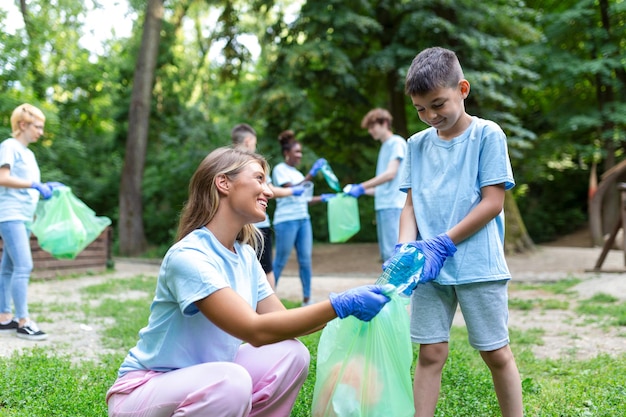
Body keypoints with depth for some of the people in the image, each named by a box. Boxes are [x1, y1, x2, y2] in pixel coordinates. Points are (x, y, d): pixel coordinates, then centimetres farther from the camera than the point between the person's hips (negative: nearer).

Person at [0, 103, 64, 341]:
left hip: (23, 217, 9)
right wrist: (35, 185, -16)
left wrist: (47, 187, 8)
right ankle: (23, 321, -12)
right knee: (24, 266, -14)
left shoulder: (28, 153, 20)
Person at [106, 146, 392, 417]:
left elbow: (280, 320, 1)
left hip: (205, 378, 8)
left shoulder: (245, 256, 3)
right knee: (231, 381, -35)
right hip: (145, 390, -8)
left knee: (290, 354, -10)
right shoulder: (188, 257, -25)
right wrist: (339, 304, -31)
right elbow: (255, 330, -31)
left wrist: (352, 306, -9)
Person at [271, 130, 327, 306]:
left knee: (306, 259, 3)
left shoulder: (296, 172, 19)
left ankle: (307, 299, 8)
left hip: (303, 219, 7)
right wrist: (311, 174, -24)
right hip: (286, 220, -7)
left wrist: (322, 198, 10)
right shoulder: (280, 169, -4)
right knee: (280, 261, -2)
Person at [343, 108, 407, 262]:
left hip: (393, 205, -9)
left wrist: (361, 187, -13)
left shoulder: (397, 142, -2)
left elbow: (391, 173, -13)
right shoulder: (384, 147, 23)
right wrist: (362, 191, 16)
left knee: (392, 252, -13)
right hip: (382, 206, 9)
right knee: (386, 253, 8)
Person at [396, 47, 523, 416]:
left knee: (496, 353, 6)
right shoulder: (418, 144, 10)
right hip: (431, 266, 3)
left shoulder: (487, 134, -4)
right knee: (430, 353, 4)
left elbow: (493, 201, -9)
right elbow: (411, 203, 9)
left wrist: (443, 244, -15)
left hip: (477, 263, -3)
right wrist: (405, 248, -9)